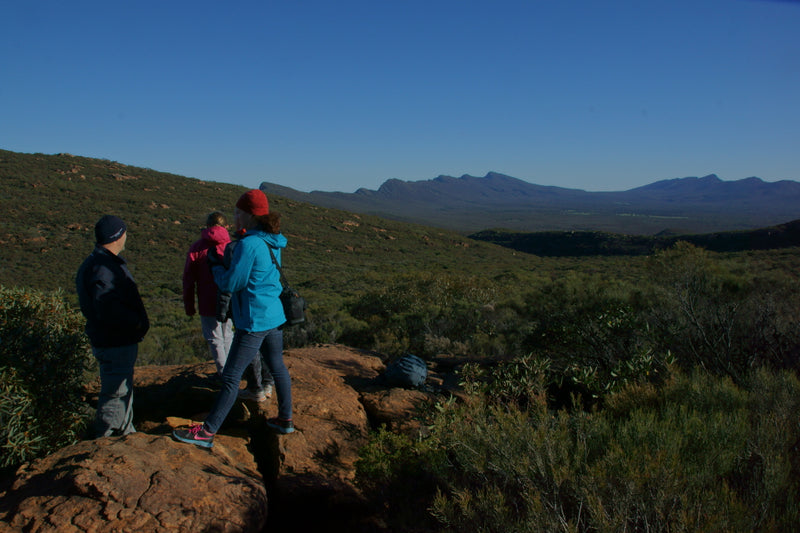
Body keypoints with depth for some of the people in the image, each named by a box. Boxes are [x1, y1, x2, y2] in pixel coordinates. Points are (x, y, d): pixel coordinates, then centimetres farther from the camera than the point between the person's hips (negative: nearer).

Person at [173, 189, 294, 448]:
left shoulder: (248, 245, -20)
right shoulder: (272, 243, 6)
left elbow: (230, 283, -15)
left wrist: (215, 265, 2)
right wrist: (229, 259, 13)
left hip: (253, 322, -9)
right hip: (275, 316, 9)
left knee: (231, 377, -1)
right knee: (277, 367, 19)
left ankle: (207, 432, 8)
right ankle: (285, 420, 32)